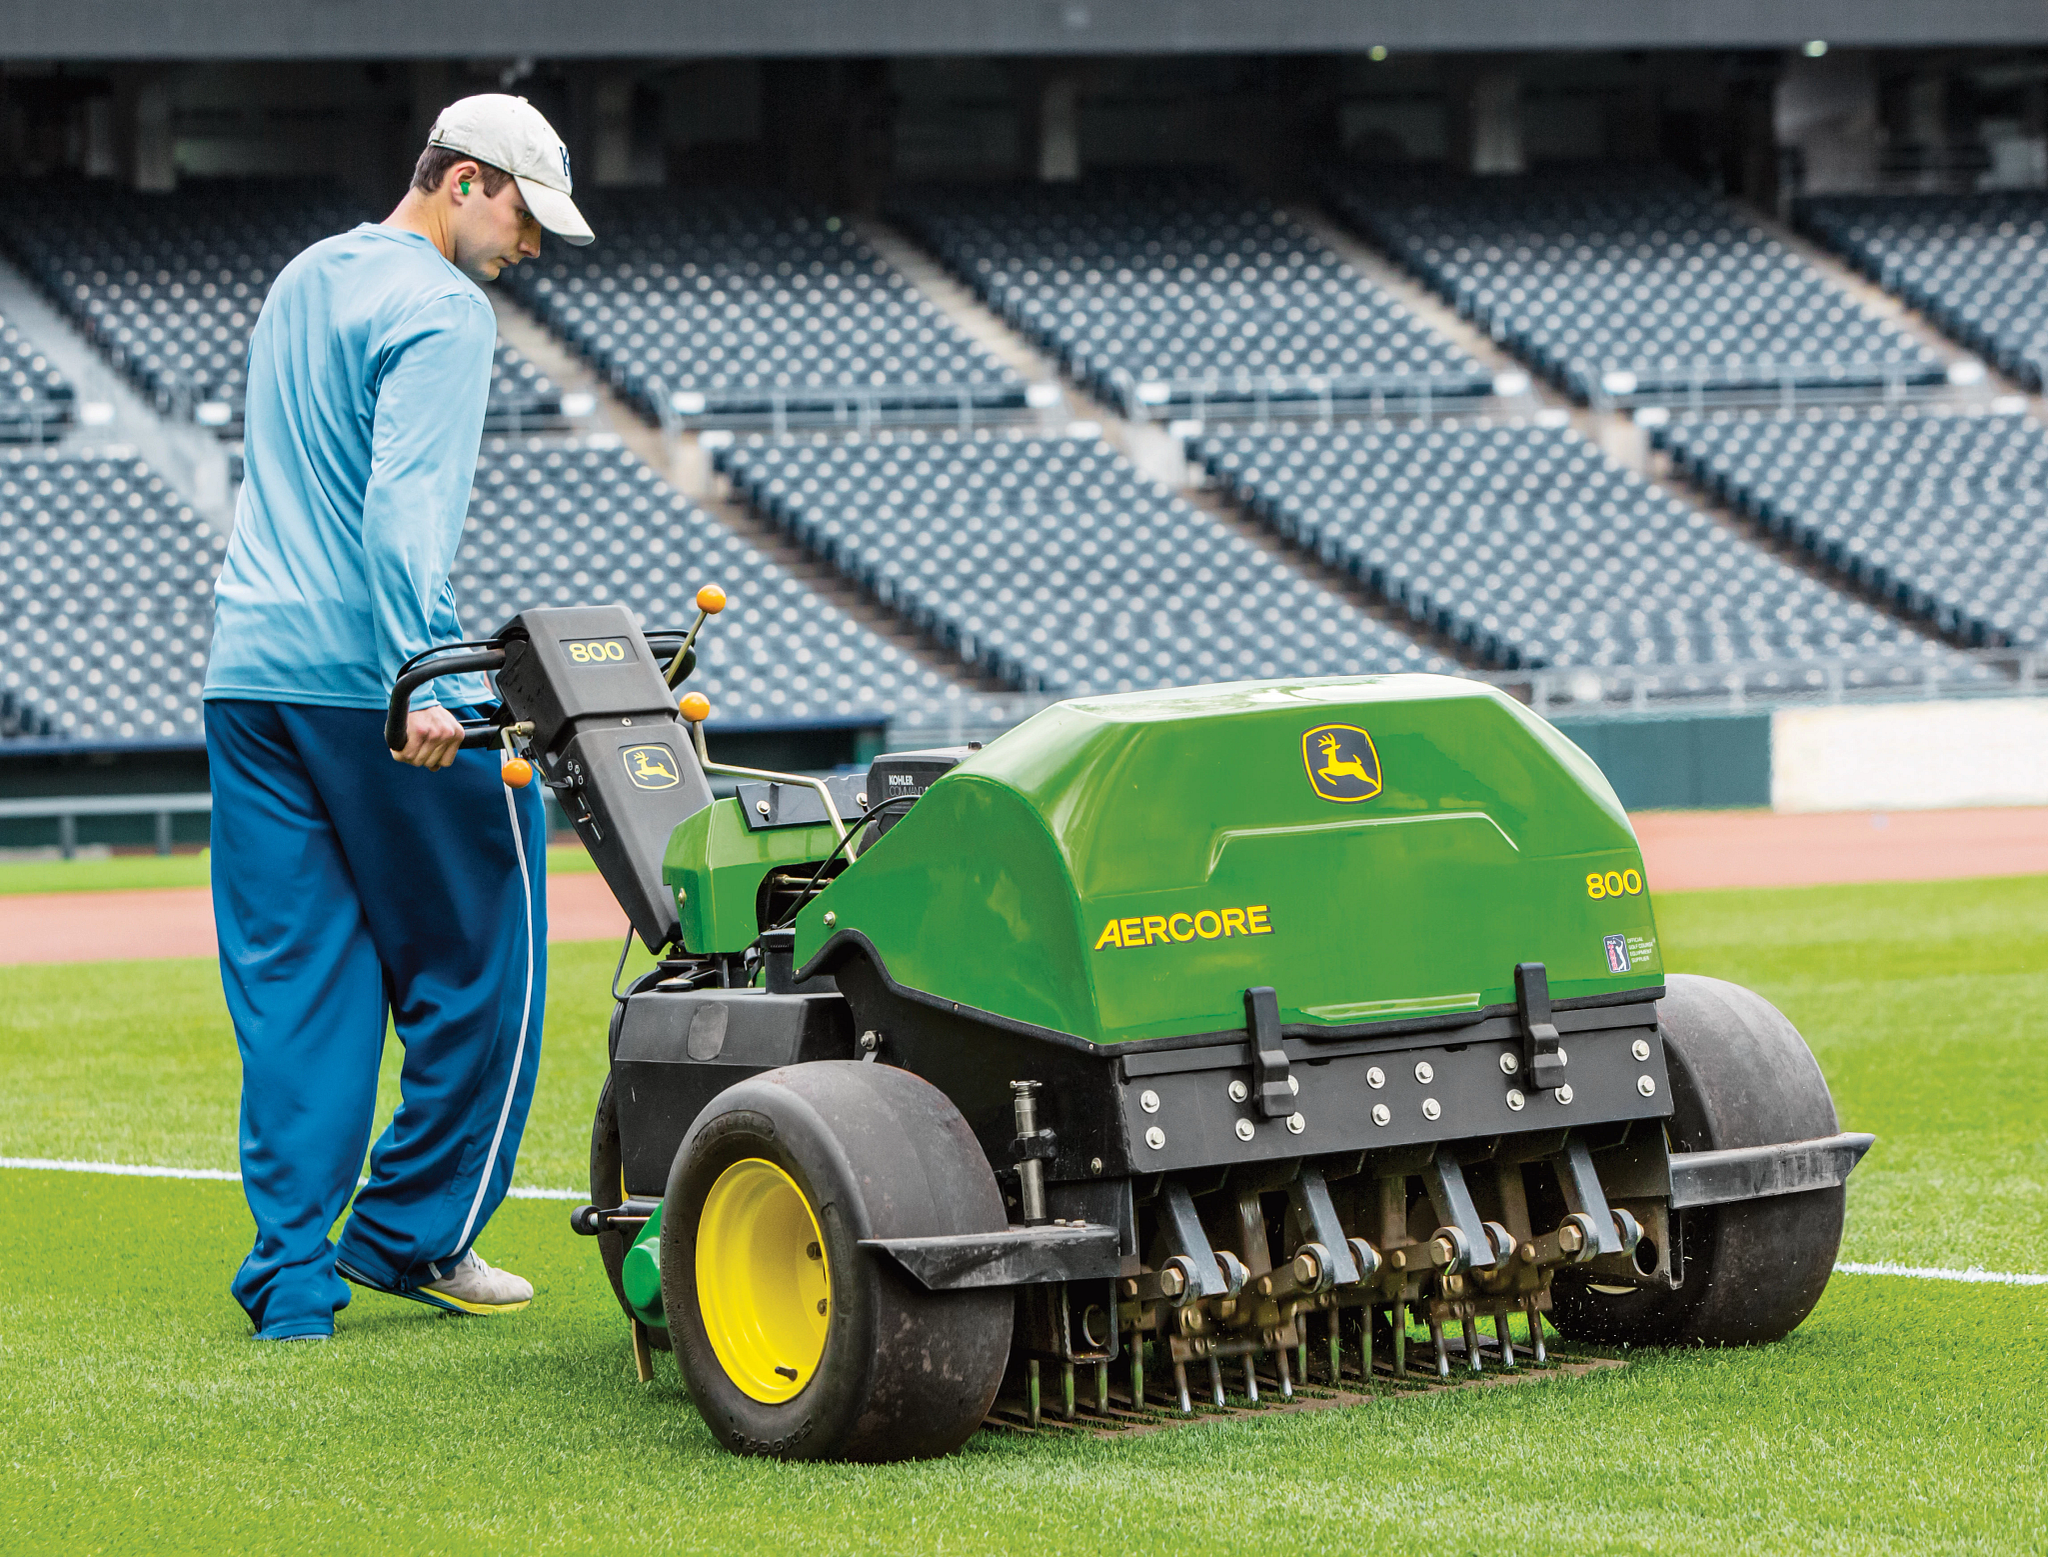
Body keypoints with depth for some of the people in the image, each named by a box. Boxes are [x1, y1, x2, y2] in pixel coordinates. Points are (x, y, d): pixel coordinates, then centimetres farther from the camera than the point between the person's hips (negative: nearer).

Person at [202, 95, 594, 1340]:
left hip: (247, 673, 8)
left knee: (292, 983, 6)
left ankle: (294, 1277, 2)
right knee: (476, 955, 6)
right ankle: (414, 1232, 10)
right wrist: (422, 681, -31)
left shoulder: (302, 281, 19)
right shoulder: (441, 313, -9)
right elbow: (406, 505, -22)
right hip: (366, 672, -8)